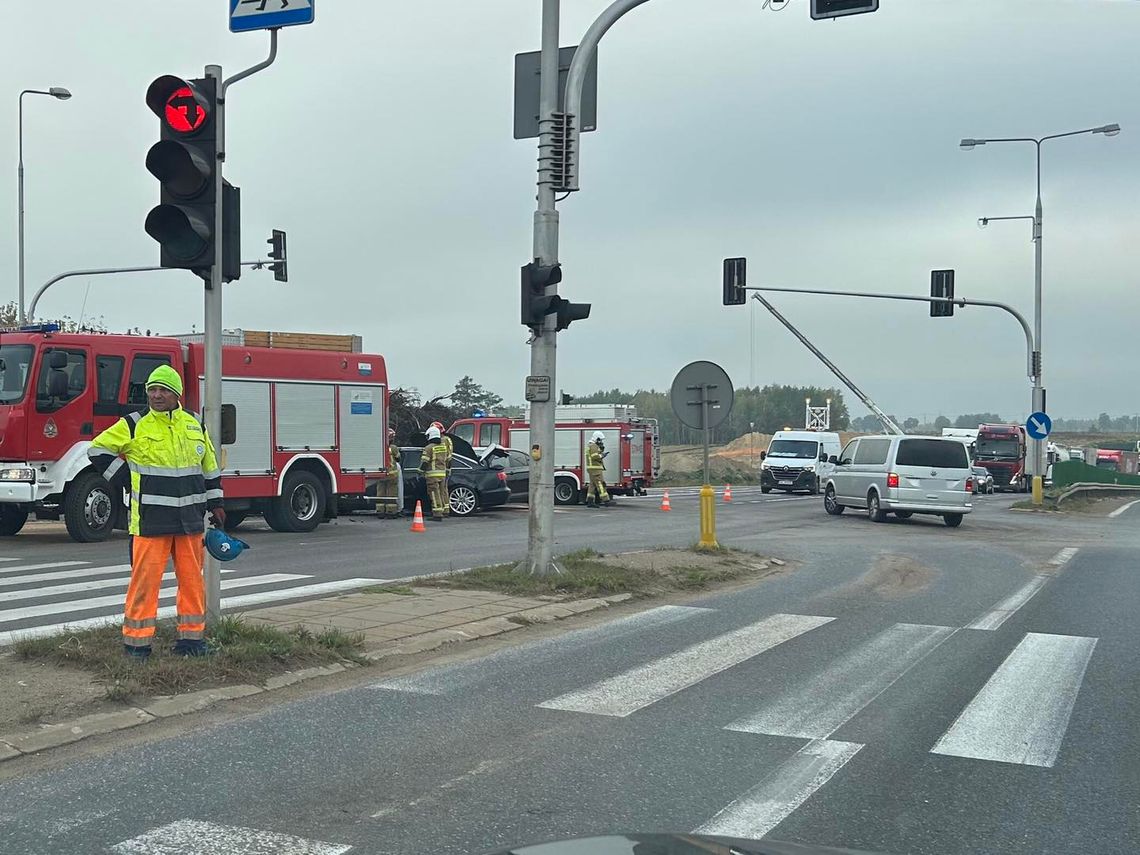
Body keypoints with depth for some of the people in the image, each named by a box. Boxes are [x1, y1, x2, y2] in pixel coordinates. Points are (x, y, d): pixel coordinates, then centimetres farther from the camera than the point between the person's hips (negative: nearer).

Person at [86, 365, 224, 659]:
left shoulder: (194, 425, 11)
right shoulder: (134, 425, -2)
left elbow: (209, 467, 20)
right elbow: (98, 449, 5)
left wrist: (215, 504, 18)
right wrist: (124, 479, -1)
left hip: (190, 519, 4)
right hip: (150, 521, -4)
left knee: (192, 579, 8)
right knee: (145, 579, -4)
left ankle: (192, 637, 17)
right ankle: (137, 642, 4)